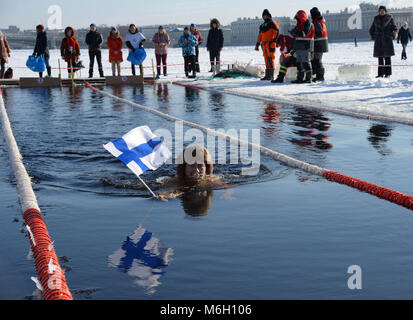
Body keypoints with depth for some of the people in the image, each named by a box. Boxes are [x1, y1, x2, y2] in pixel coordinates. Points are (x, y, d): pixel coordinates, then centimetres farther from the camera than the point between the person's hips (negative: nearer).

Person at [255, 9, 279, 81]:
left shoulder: (273, 23, -1)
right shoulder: (262, 25, 22)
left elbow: (276, 32, -11)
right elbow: (260, 35, 25)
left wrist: (274, 41, -22)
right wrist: (257, 44, 21)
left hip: (270, 43, -7)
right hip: (264, 44, 8)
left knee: (270, 59, -12)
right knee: (266, 59, 7)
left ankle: (271, 75, -12)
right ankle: (267, 75, 10)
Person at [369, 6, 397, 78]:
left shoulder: (389, 18, 4)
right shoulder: (376, 19, 9)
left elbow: (394, 28, 7)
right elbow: (372, 29, 18)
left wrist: (393, 35, -4)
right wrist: (373, 36, 8)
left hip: (387, 40, -2)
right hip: (378, 41, 2)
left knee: (387, 57, -2)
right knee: (380, 57, 2)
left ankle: (387, 73, 2)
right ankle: (380, 73, 4)